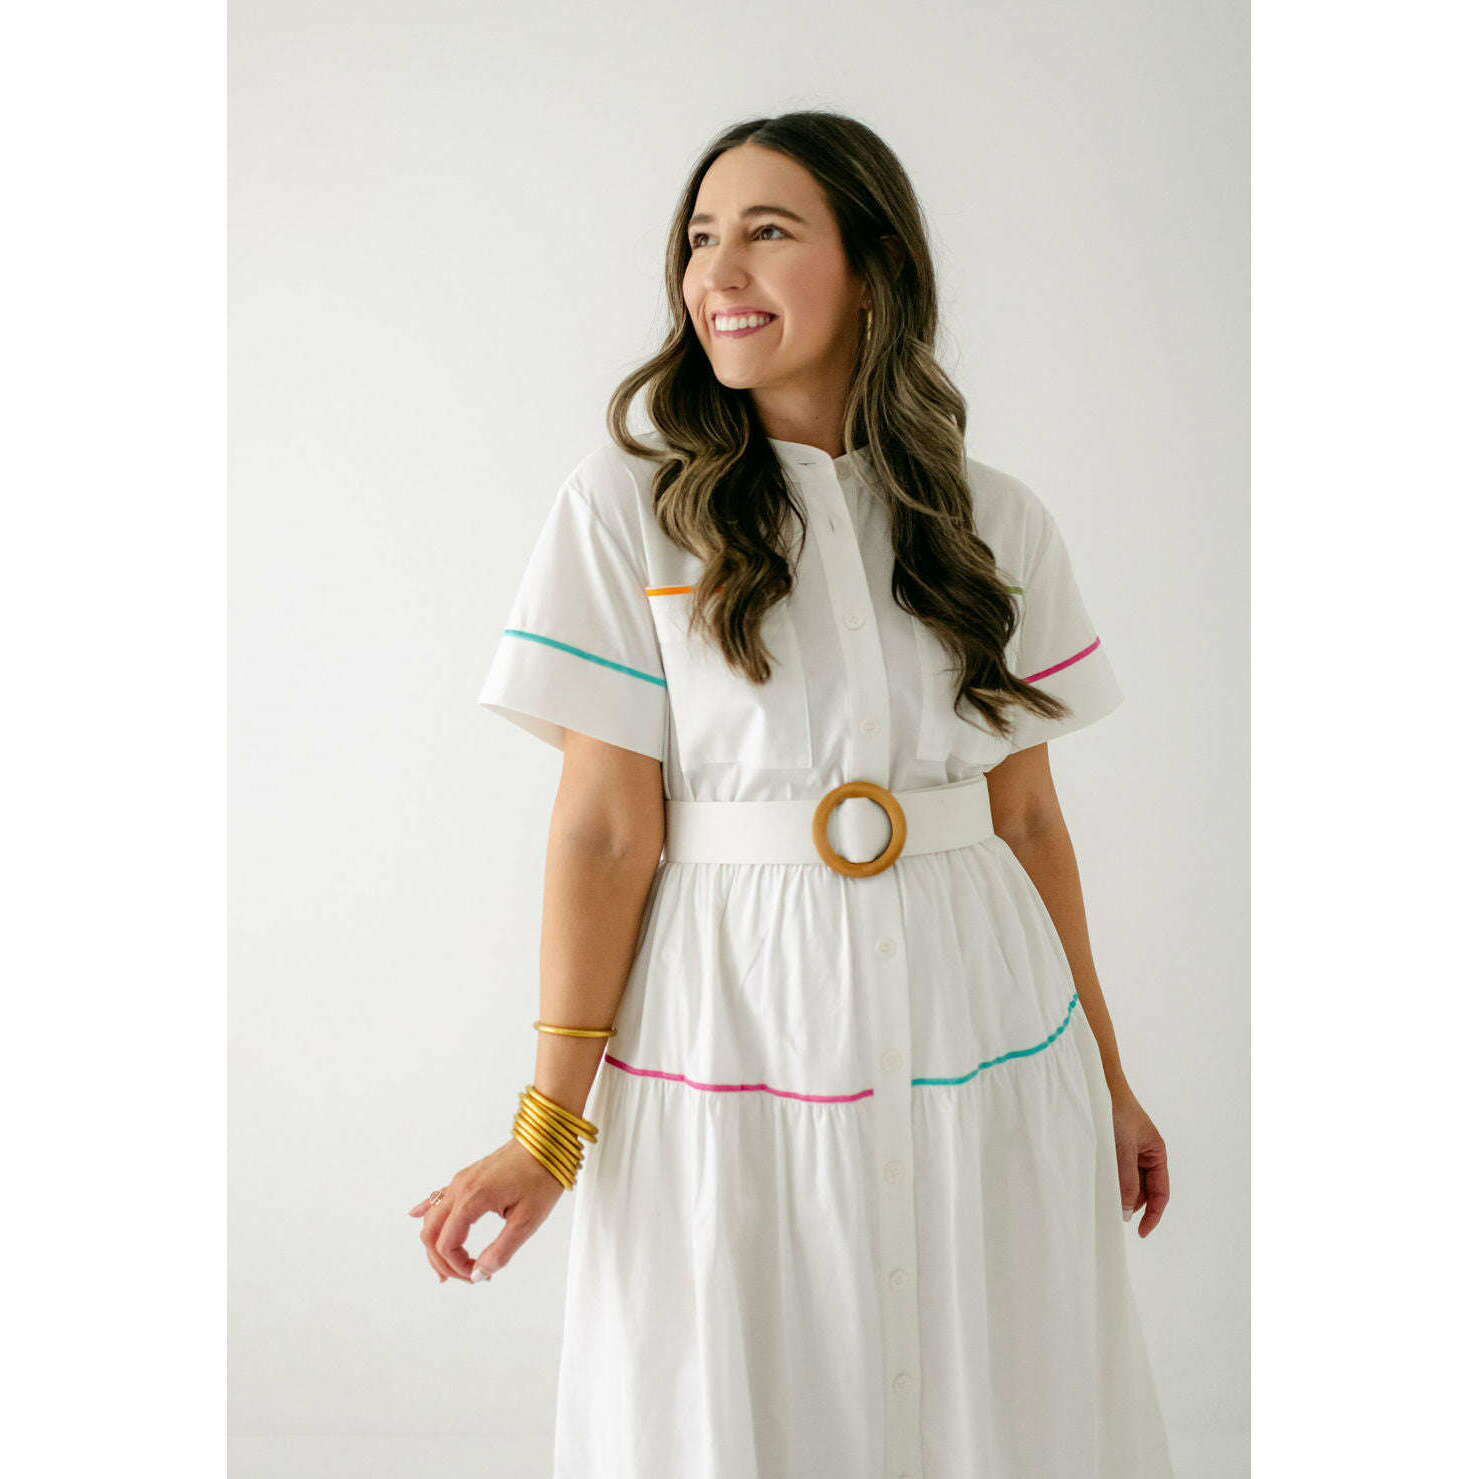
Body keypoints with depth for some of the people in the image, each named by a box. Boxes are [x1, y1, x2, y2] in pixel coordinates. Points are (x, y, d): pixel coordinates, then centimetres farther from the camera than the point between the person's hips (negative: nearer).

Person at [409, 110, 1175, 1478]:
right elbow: (607, 827, -7)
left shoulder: (995, 524, 3)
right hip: (734, 1042, -2)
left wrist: (1106, 1079, 12)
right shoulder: (628, 507, -4)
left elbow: (1030, 816, 8)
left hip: (981, 1043, 3)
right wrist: (550, 1124, -9)